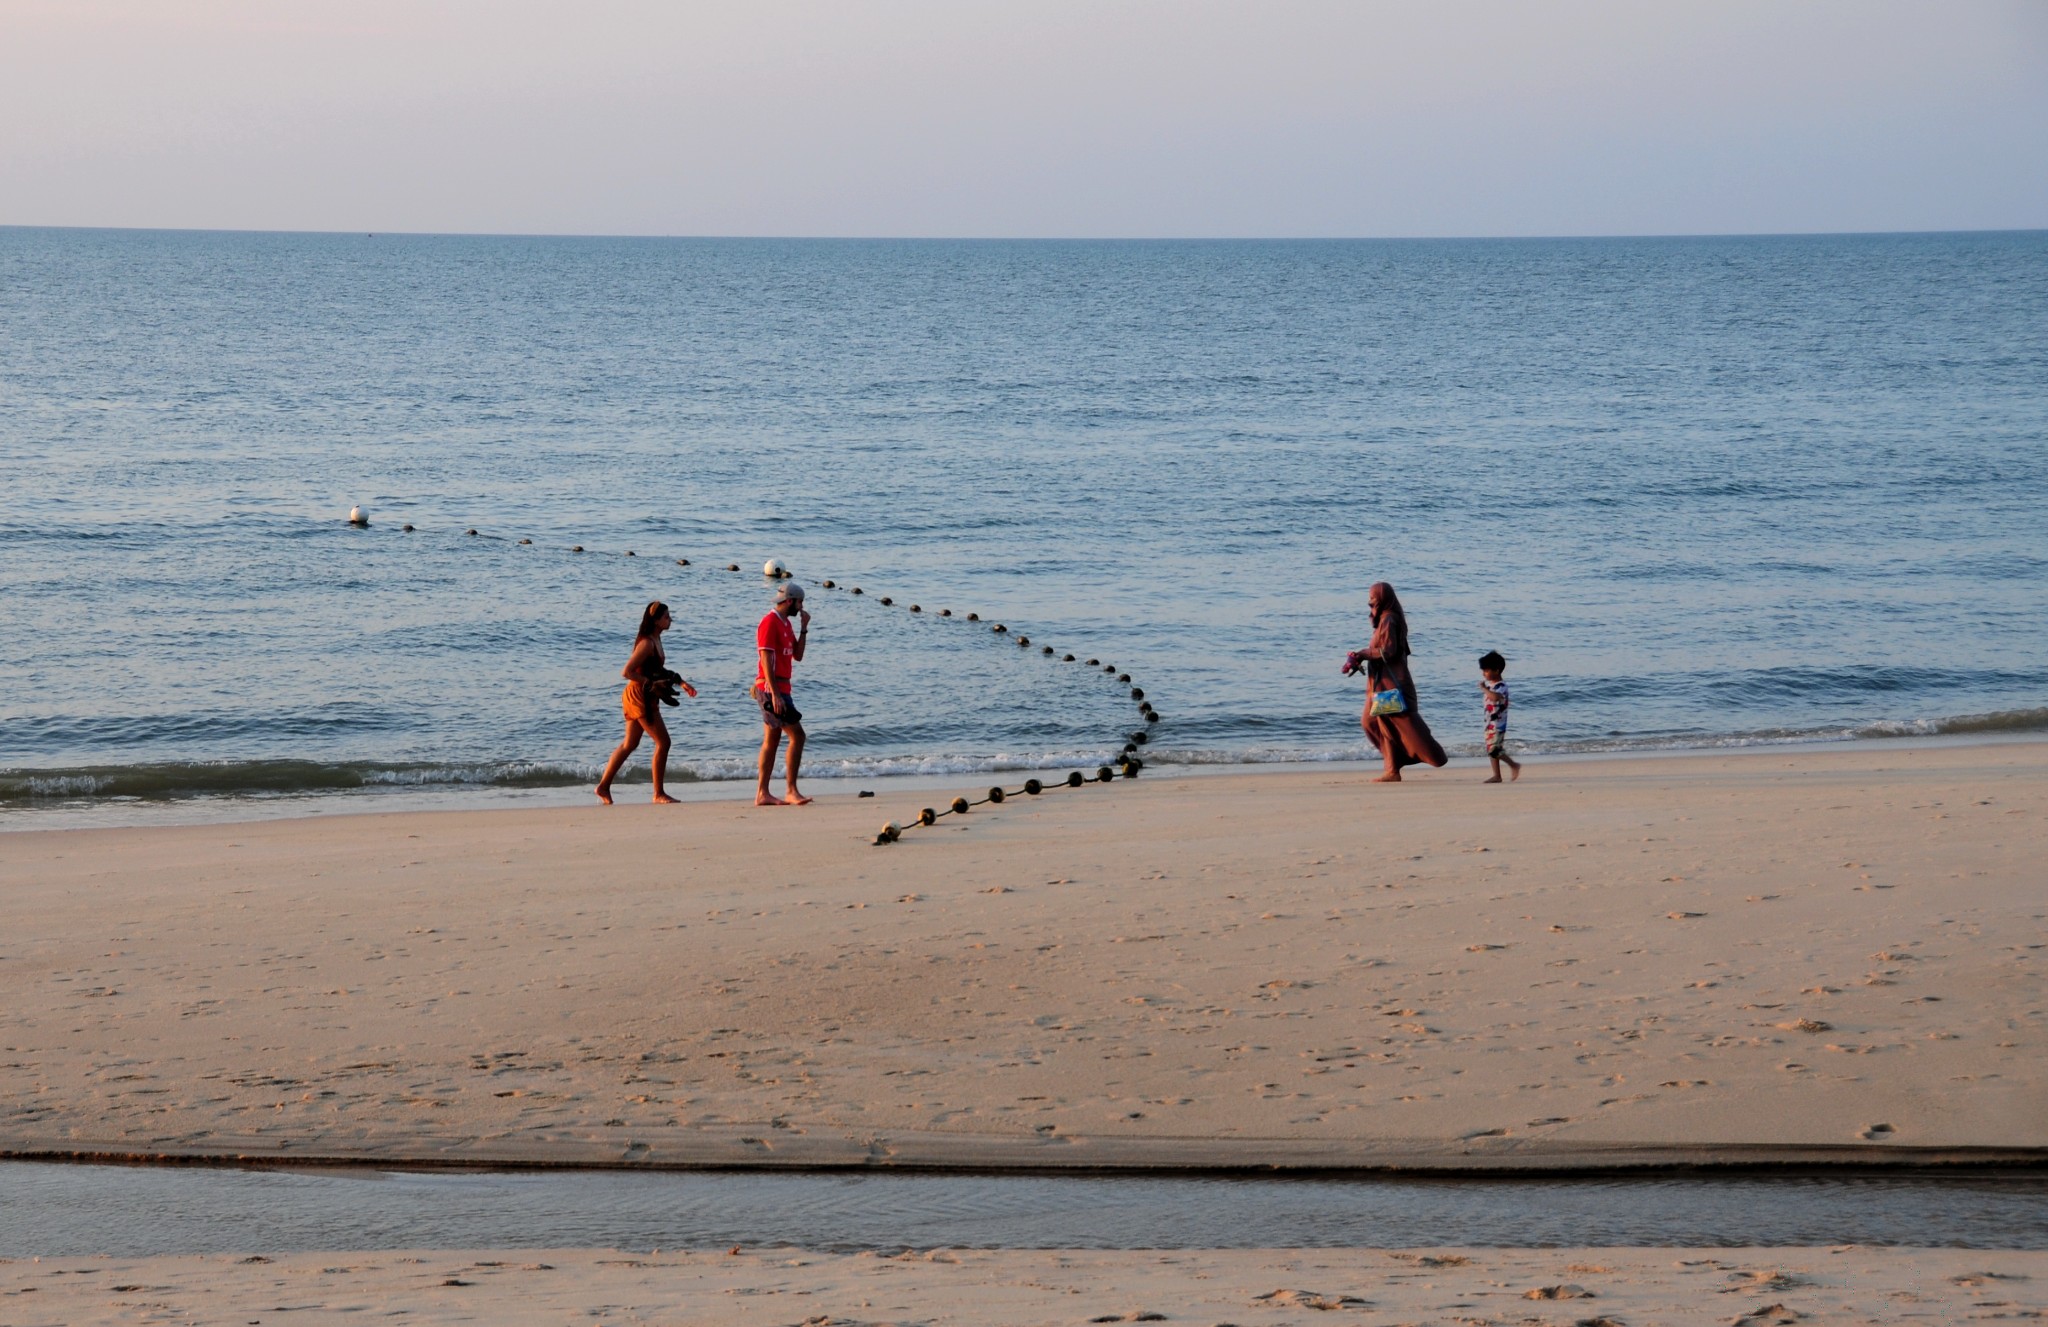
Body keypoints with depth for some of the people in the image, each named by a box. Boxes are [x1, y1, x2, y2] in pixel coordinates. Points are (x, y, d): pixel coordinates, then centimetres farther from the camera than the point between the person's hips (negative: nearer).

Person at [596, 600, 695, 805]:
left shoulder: (655, 641, 11)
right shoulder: (647, 643, -18)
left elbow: (658, 671, 24)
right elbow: (626, 672, -22)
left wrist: (680, 683, 16)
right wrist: (651, 683, -21)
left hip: (645, 697, 10)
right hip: (640, 696, -10)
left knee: (629, 744, 14)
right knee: (663, 741, -6)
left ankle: (604, 786, 19)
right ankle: (658, 793, -1)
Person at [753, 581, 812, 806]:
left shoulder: (785, 623, 16)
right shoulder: (770, 623, -13)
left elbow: (797, 655, 17)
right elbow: (766, 660, -19)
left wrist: (804, 628, 7)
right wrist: (775, 694, -24)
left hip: (780, 689, 10)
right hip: (771, 689, -10)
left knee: (771, 741, 9)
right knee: (797, 735, -13)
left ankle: (762, 794, 10)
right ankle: (791, 791, -14)